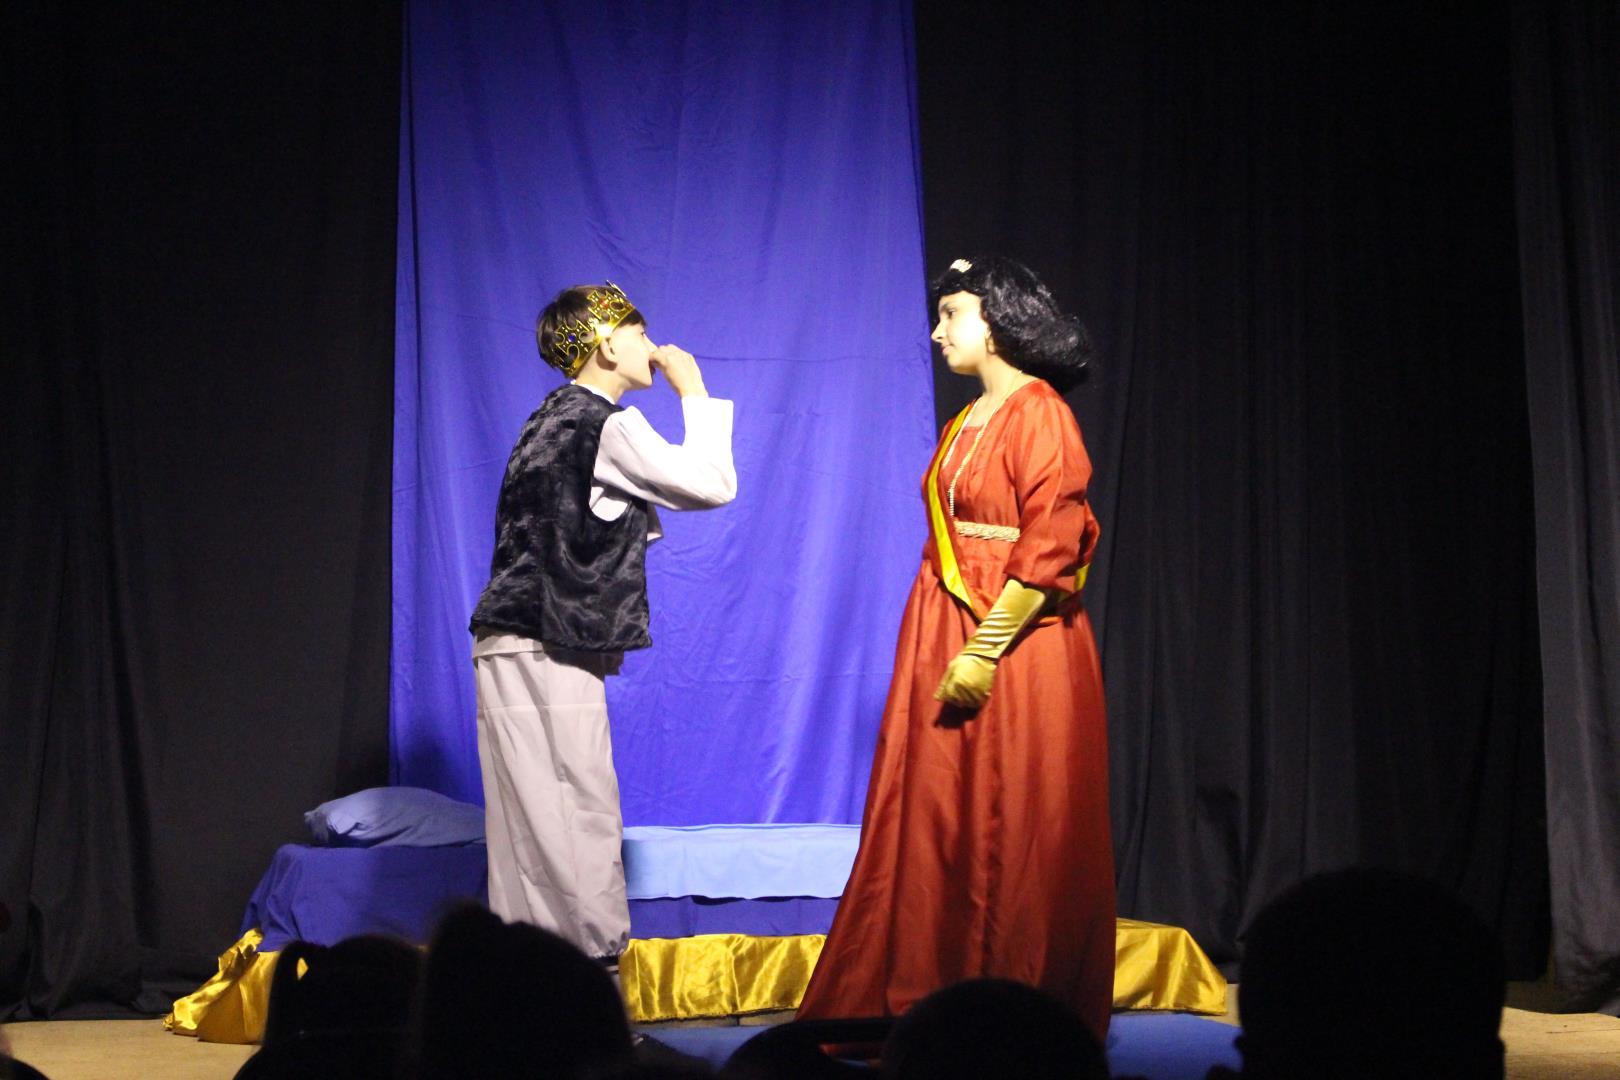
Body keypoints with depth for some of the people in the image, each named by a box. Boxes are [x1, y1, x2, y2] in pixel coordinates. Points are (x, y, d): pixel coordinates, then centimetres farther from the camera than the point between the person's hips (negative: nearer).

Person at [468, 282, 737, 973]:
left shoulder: (553, 419, 19)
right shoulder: (606, 424, -9)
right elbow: (711, 484, -8)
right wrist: (695, 393, 2)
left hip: (515, 649, 9)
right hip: (548, 651, -9)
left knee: (533, 835, 8)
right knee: (579, 823, -9)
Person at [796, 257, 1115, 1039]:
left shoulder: (1038, 412, -9)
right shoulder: (966, 422, 16)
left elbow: (1049, 547, -17)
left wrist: (985, 649, -20)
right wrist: (940, 646, 8)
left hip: (1016, 639, -8)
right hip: (944, 634, 8)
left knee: (1013, 831, -3)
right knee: (937, 822, 7)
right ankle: (931, 1001, 13)